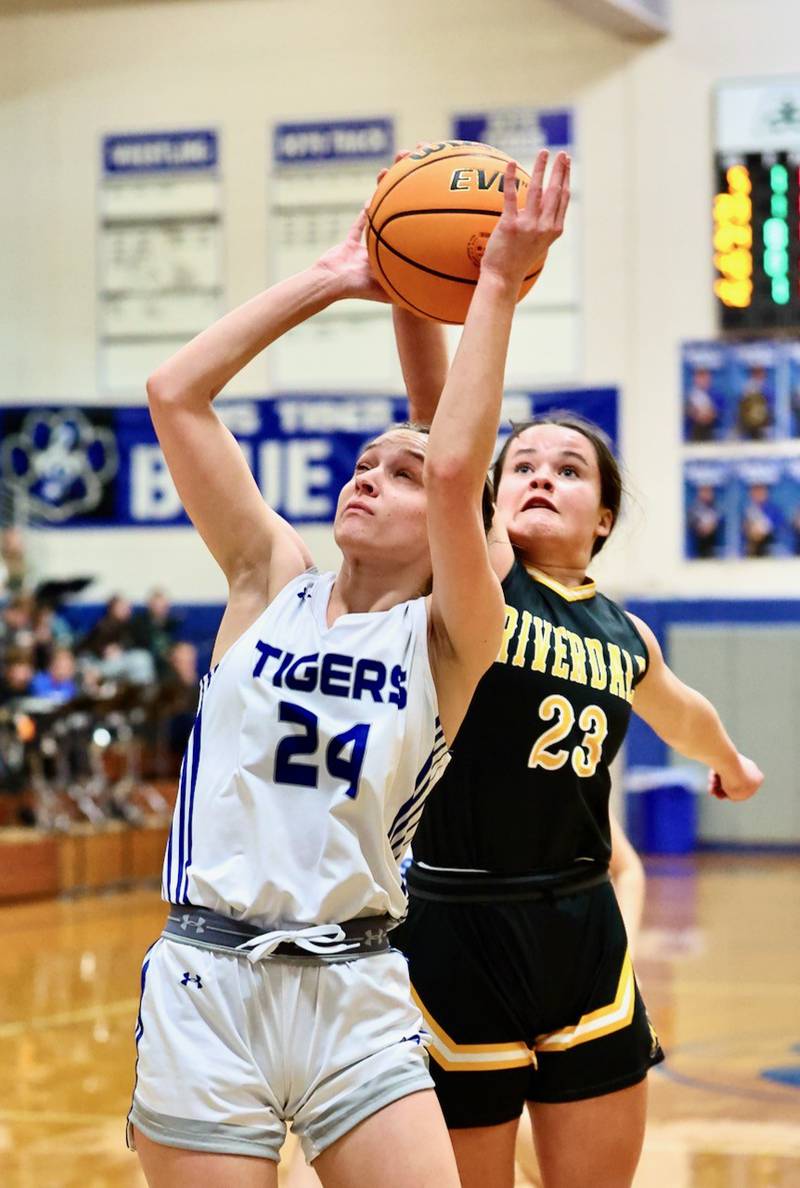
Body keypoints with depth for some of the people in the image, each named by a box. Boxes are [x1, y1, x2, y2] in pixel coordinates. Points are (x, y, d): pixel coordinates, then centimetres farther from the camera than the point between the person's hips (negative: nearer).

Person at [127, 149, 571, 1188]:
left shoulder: (449, 639, 1)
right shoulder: (271, 582, 9)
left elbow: (457, 471, -17)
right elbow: (174, 395, 1)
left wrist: (497, 286, -14)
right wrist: (329, 282, 2)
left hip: (355, 995, -1)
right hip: (204, 985, 2)